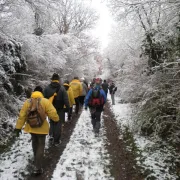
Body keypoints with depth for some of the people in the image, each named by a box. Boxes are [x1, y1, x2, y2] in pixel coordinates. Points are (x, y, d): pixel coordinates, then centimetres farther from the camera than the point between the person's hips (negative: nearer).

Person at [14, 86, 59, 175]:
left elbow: (22, 116, -5)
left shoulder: (27, 102, -5)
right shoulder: (45, 101, -14)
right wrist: (57, 119, 5)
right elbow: (52, 113, -15)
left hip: (31, 127, 4)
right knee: (41, 145, 7)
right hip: (41, 127, -3)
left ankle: (36, 157, 49)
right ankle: (37, 167, 3)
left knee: (34, 142, 27)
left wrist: (18, 127, 0)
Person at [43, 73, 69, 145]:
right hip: (59, 110, -2)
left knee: (52, 122, 25)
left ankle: (51, 134, 10)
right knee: (58, 124, 7)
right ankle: (56, 141, 12)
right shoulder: (62, 88, -13)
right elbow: (66, 99, -12)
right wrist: (68, 107, -3)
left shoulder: (47, 88, -4)